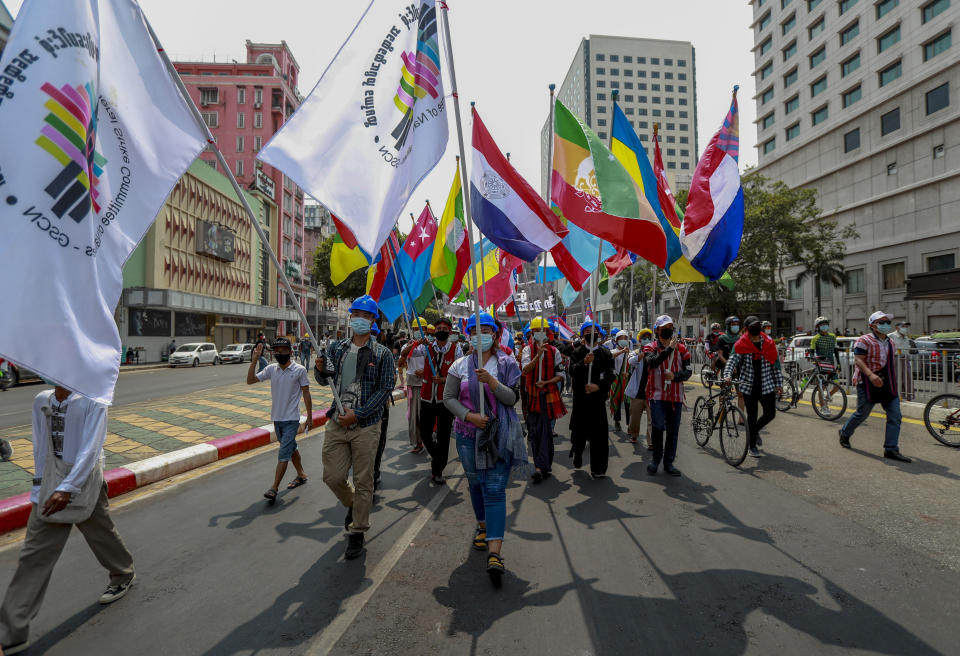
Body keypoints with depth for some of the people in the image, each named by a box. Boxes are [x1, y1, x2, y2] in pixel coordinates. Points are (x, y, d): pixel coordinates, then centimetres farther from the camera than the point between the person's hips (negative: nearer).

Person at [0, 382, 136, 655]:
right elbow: (40, 448, 11)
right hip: (52, 485, 5)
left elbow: (91, 449, -21)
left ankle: (123, 575, 41)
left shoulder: (92, 401, -15)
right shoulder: (42, 400, 4)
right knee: (33, 553, 7)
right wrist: (40, 487, 10)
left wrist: (67, 488, -27)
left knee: (102, 535, 13)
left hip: (84, 482, -5)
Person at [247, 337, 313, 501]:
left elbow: (306, 394, -6)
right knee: (291, 448, 21)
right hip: (276, 418, 6)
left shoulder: (299, 370, -10)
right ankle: (301, 475, 38)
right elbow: (250, 380, 1)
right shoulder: (271, 369, 1)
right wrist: (254, 360, -9)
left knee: (283, 454, -8)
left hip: (291, 419, -6)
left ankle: (274, 488, -5)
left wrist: (309, 417, -5)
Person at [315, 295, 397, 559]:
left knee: (363, 482, 5)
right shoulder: (336, 348, 8)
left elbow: (385, 389, -9)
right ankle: (353, 504, 40)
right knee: (332, 477, 8)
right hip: (337, 424, 4)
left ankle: (357, 532, 24)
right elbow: (324, 381, 16)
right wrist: (319, 369, -8)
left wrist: (358, 414, -17)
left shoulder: (382, 354, -4)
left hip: (365, 426, -3)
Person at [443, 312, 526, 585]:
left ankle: (495, 553, -9)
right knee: (475, 484, 16)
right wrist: (468, 415, -13)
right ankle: (483, 525, 43)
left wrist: (491, 381, -24)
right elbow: (449, 397, 2)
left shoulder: (507, 364, 0)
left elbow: (512, 398, -8)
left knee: (495, 489, -8)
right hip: (468, 434, 2)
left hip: (500, 435, -2)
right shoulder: (460, 365, 2)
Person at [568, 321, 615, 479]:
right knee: (579, 430, 9)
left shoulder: (606, 353, 5)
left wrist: (598, 385, -19)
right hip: (580, 397, 0)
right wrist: (584, 362, -27)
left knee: (599, 434, 0)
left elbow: (610, 374, -4)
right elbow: (572, 371, -10)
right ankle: (577, 452, 40)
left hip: (598, 397, 0)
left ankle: (598, 469, 11)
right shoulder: (577, 352, 4)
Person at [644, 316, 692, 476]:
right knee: (658, 427, -12)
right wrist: (669, 349, -25)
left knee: (673, 430, 8)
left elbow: (688, 371, 4)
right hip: (657, 394, -3)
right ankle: (655, 459, 8)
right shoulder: (650, 348, 1)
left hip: (676, 396, 4)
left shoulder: (681, 348, 10)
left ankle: (669, 462, 21)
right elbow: (652, 362, -21)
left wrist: (675, 376, -15)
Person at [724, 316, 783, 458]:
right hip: (749, 386, -3)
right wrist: (728, 374, -32)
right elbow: (733, 360, -14)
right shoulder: (741, 345, -4)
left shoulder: (769, 343, 5)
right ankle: (752, 446, 20)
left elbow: (775, 364, 10)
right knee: (752, 417, 5)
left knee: (770, 414, 2)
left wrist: (779, 383, 9)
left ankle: (754, 431, 34)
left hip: (767, 385, 3)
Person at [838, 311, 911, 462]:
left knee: (895, 416, -1)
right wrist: (870, 375, -32)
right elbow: (858, 360, -18)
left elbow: (890, 363, 24)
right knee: (862, 413, 3)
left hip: (888, 384, 7)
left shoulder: (890, 342, 15)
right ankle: (845, 433, 27)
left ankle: (891, 449, 3)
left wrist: (894, 384, 25)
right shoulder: (864, 340, -10)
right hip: (868, 384, -7)